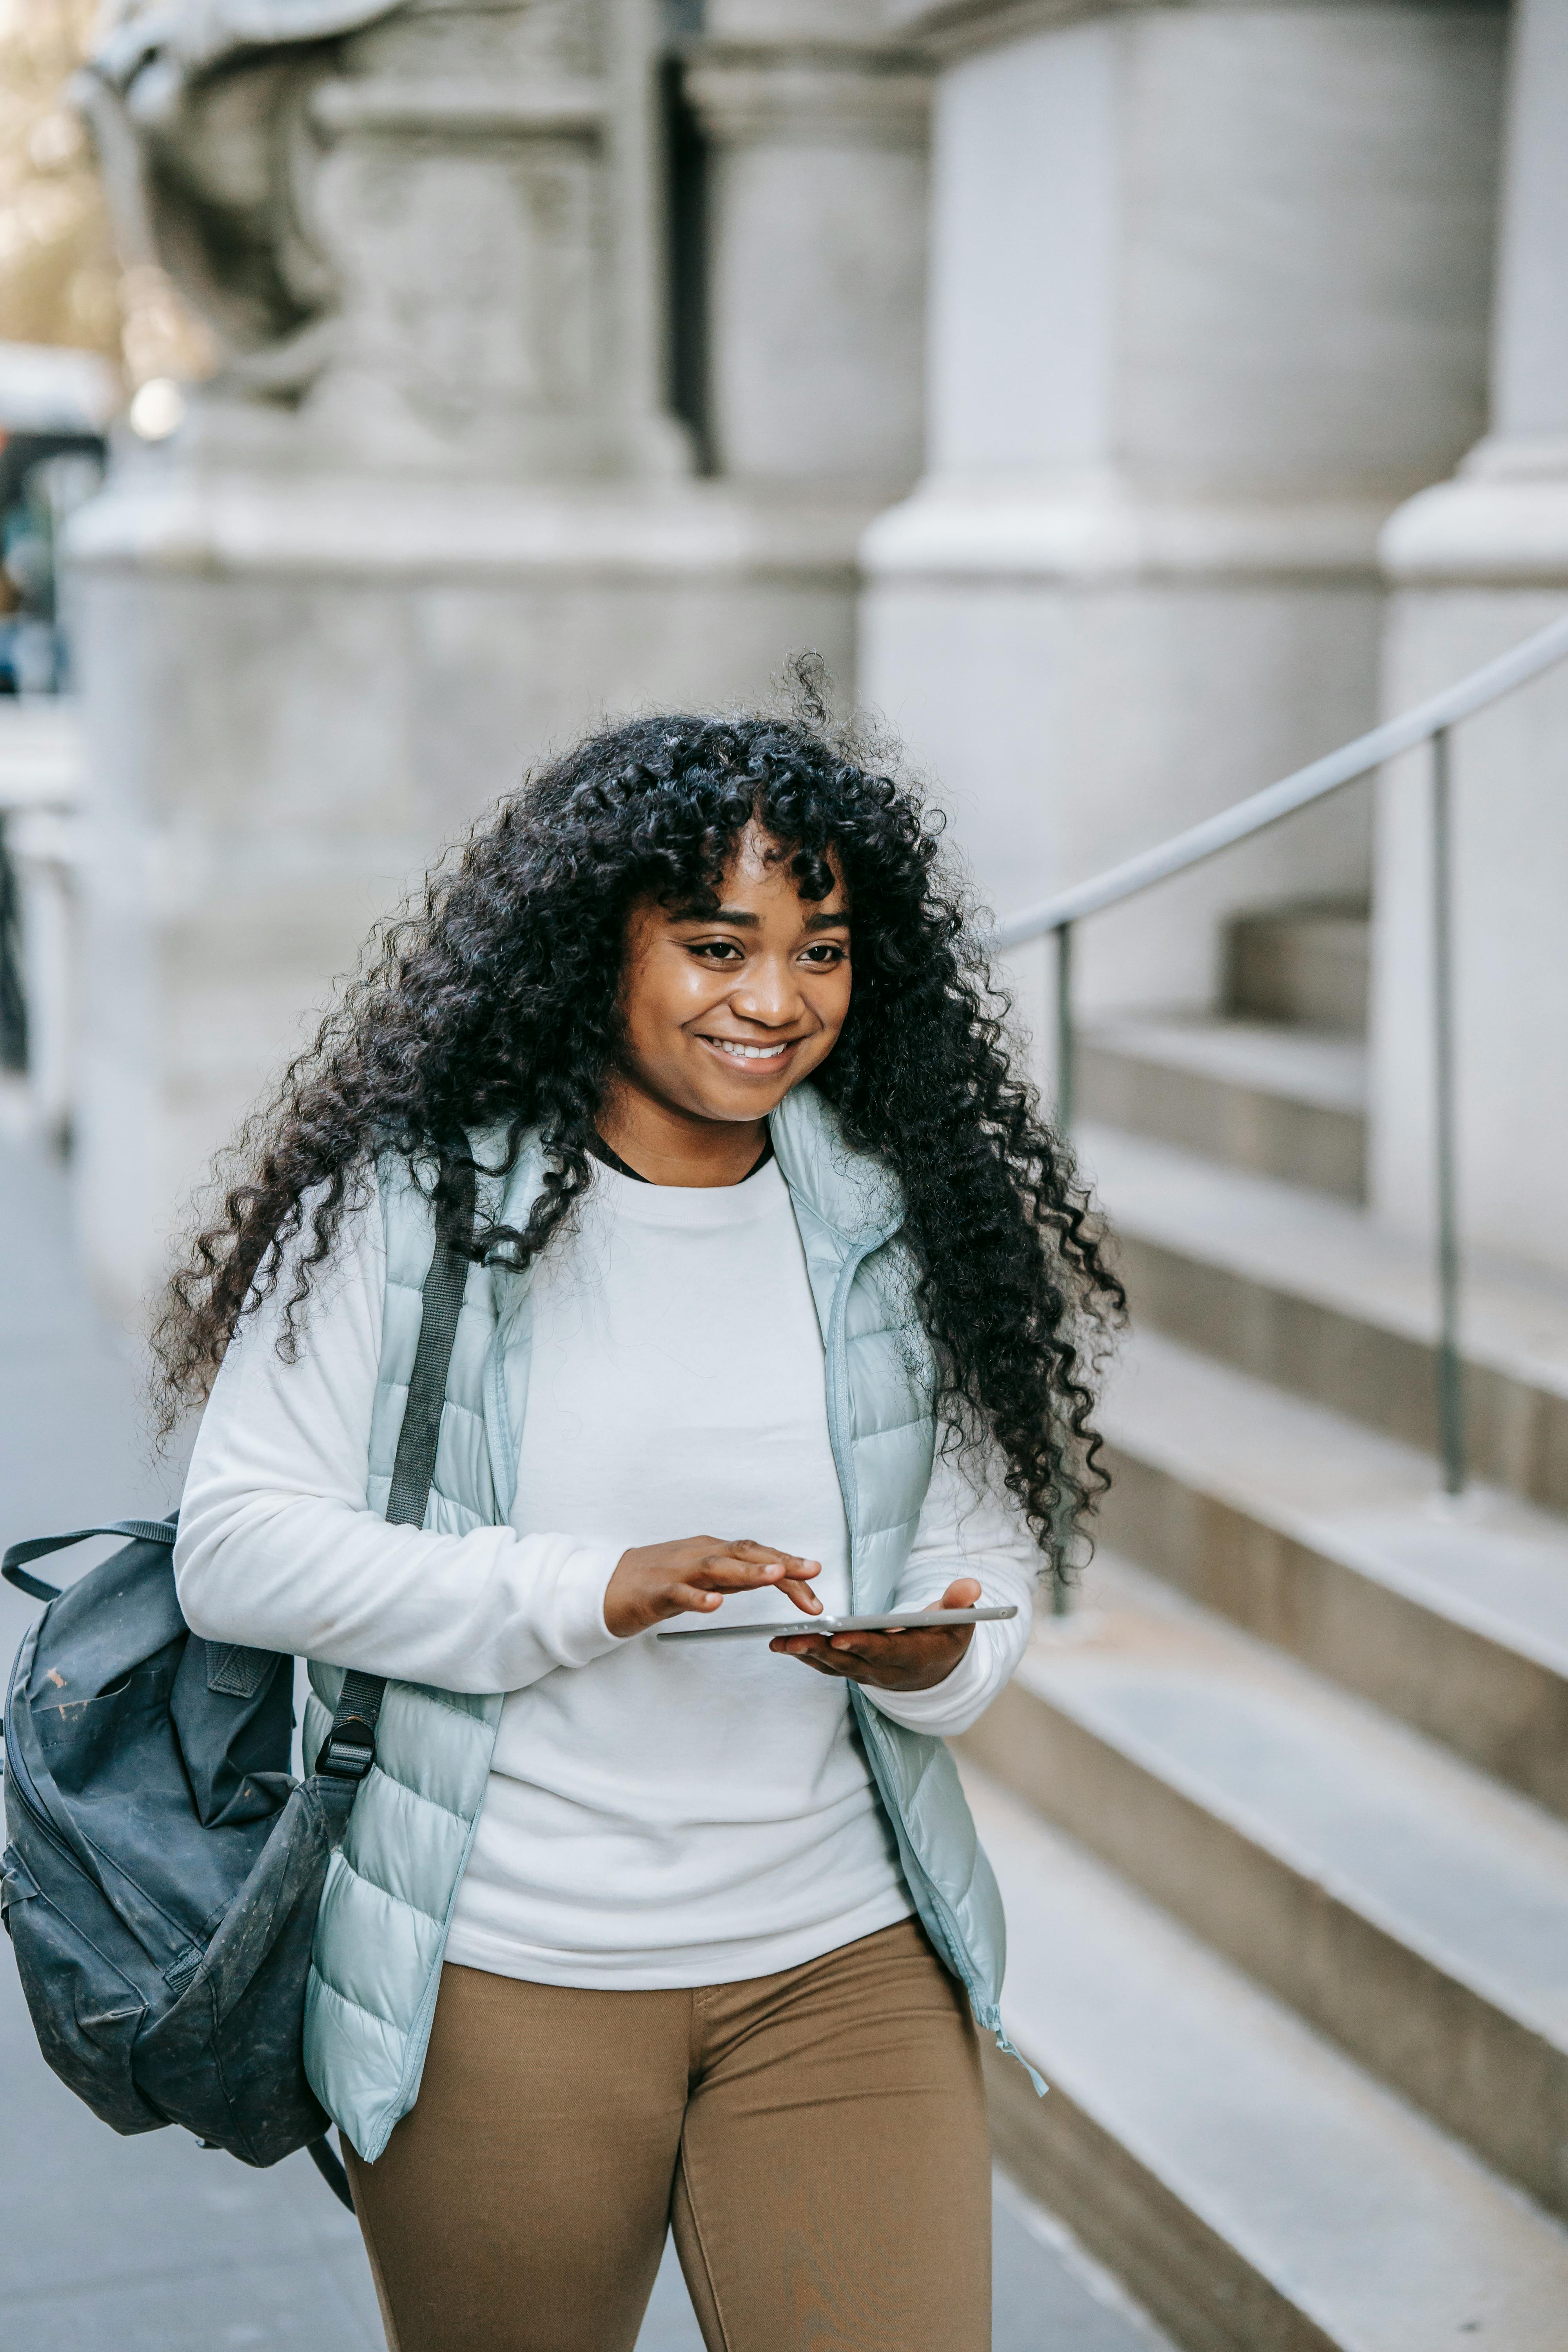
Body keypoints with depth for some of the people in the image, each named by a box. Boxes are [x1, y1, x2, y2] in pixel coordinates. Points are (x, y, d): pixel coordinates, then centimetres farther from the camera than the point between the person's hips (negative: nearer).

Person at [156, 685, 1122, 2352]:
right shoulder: (413, 1202, -6)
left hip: (843, 1964, 2)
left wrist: (935, 1655, -16)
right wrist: (598, 1591, -21)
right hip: (499, 1983, -2)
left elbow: (984, 1561, 9)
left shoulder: (898, 1225, 4)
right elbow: (235, 1546, -11)